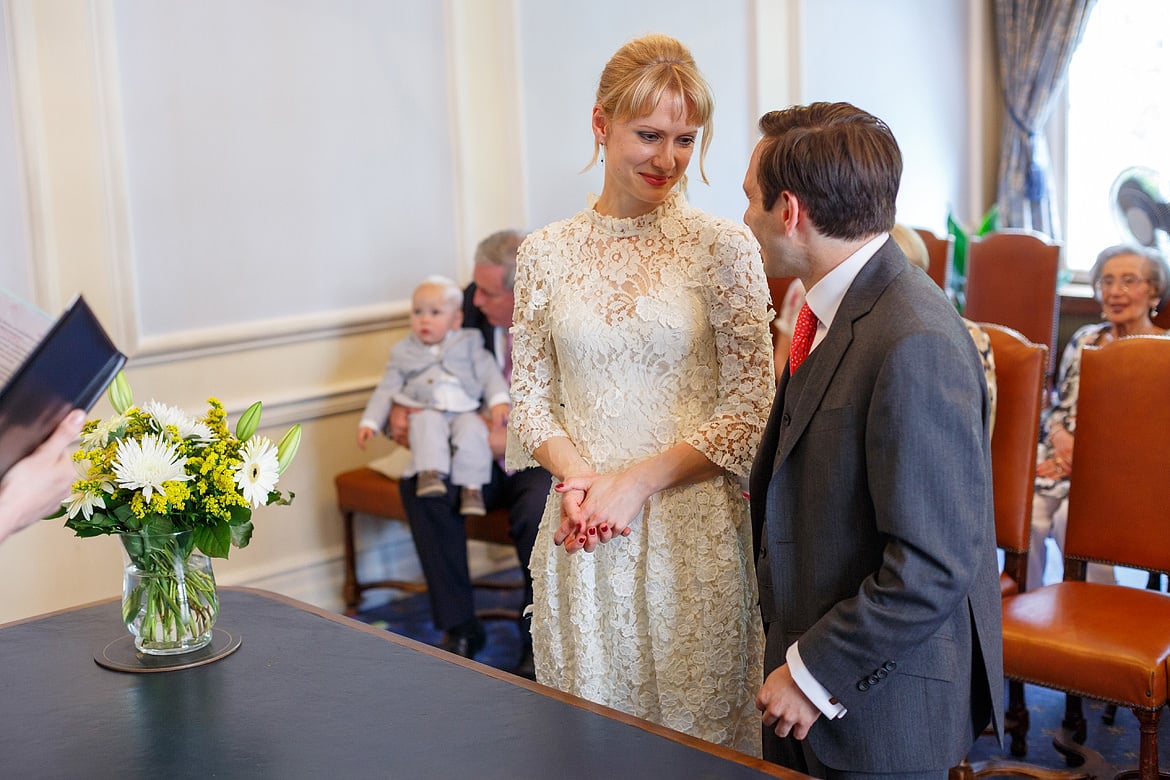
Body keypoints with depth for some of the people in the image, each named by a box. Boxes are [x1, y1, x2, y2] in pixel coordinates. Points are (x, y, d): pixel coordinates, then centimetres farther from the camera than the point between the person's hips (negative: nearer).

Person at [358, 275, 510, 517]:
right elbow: (386, 390, 14)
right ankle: (430, 473, -47)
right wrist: (369, 422, 3)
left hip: (464, 412, 0)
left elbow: (488, 372, 9)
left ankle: (471, 486, -33)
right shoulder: (404, 352, 15)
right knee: (429, 424, -35)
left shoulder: (469, 342, 14)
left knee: (473, 430, -32)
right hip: (426, 412, 0)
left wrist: (499, 400, -8)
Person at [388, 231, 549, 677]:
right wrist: (400, 410, -11)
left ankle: (539, 644, -10)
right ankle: (459, 629, -9)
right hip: (486, 453, 5)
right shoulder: (474, 305, -5)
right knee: (421, 486, -22)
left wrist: (516, 439, -29)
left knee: (537, 507, -35)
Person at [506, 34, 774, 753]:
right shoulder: (547, 253, 3)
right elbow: (531, 398, 7)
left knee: (697, 722, 10)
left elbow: (750, 411, -6)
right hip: (582, 531, 2)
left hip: (693, 530, -2)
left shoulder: (724, 247, -5)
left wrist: (638, 481, -13)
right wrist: (576, 476, -11)